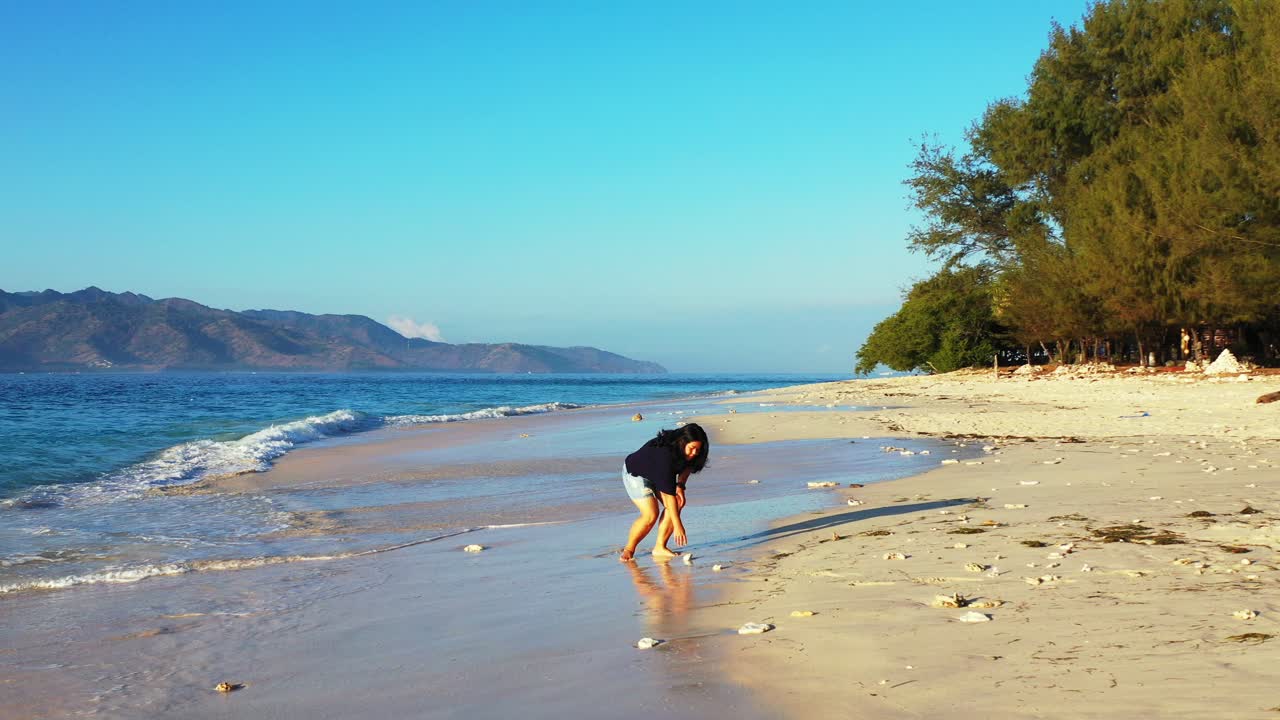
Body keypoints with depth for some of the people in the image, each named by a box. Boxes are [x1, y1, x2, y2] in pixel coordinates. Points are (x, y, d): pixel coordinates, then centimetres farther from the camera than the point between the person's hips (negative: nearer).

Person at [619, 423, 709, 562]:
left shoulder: (686, 452, -19)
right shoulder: (665, 455, -41)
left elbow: (688, 466, 6)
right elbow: (668, 494, -42)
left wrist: (680, 485, -13)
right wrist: (678, 525, -42)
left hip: (658, 476, 8)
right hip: (636, 473, -7)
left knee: (676, 506, -13)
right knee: (651, 515, -21)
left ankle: (659, 548, -6)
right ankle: (629, 549, -1)